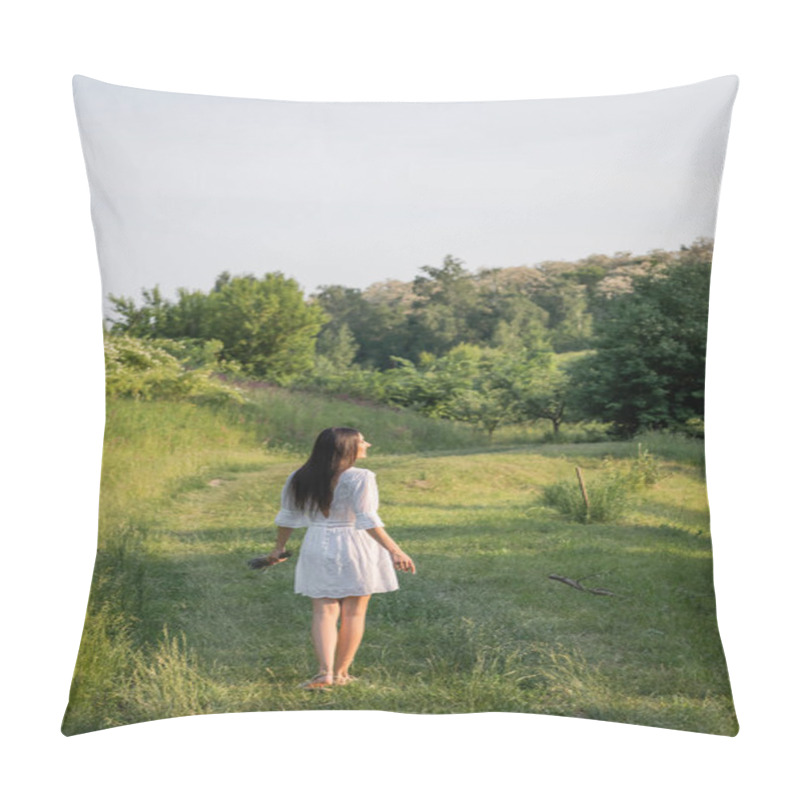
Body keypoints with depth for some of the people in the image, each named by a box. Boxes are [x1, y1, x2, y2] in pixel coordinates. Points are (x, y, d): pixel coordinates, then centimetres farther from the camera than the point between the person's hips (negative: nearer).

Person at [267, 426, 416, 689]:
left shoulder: (299, 478, 3)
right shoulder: (359, 478, -14)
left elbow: (287, 517, 10)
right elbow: (367, 520, -22)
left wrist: (279, 548, 23)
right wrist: (394, 551, -24)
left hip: (317, 549, 4)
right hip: (357, 549, -4)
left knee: (323, 612, 5)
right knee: (353, 613, 8)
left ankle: (325, 671, -9)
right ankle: (341, 673, 13)